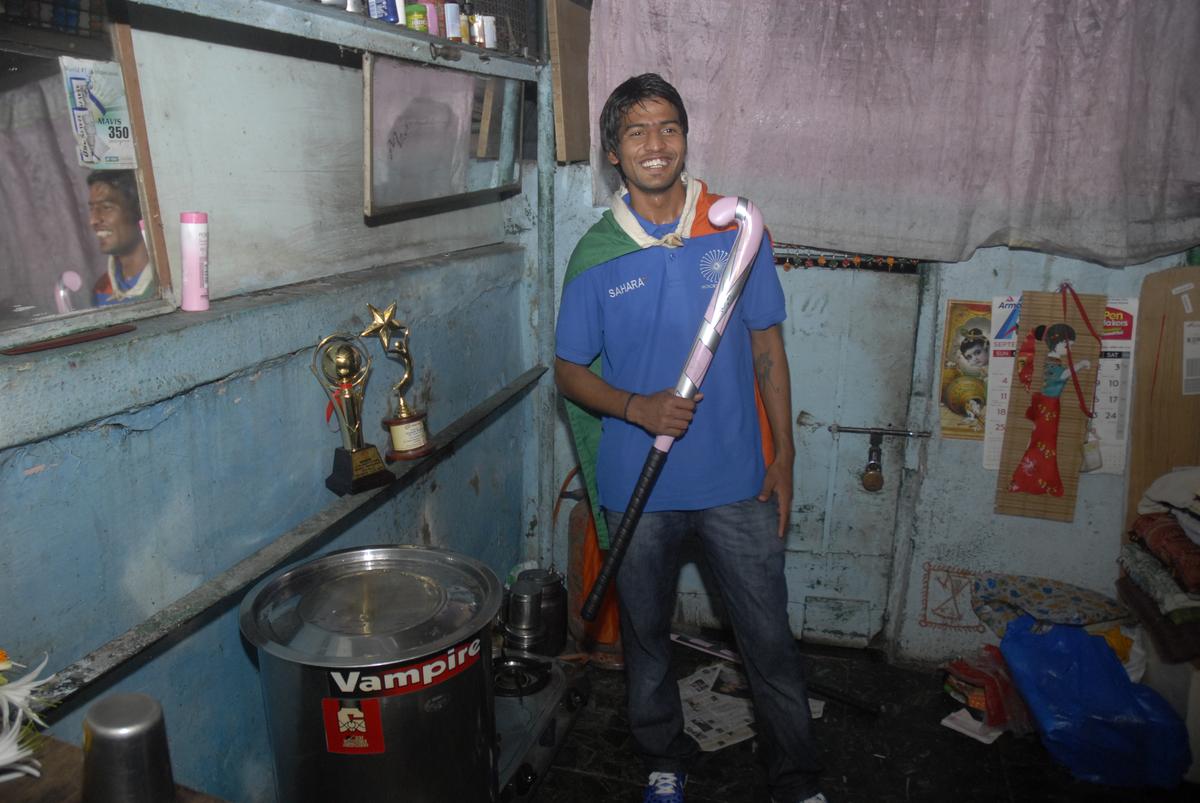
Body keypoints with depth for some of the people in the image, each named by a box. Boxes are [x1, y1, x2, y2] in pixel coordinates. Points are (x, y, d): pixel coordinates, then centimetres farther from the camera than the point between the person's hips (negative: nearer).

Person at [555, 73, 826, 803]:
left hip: (737, 478, 0)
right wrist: (636, 407, -18)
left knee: (770, 638, 8)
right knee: (647, 634, 17)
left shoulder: (736, 231, -2)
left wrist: (783, 456, 0)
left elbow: (768, 349, 3)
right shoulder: (596, 255, -3)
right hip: (638, 485, 1)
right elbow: (570, 371, 1)